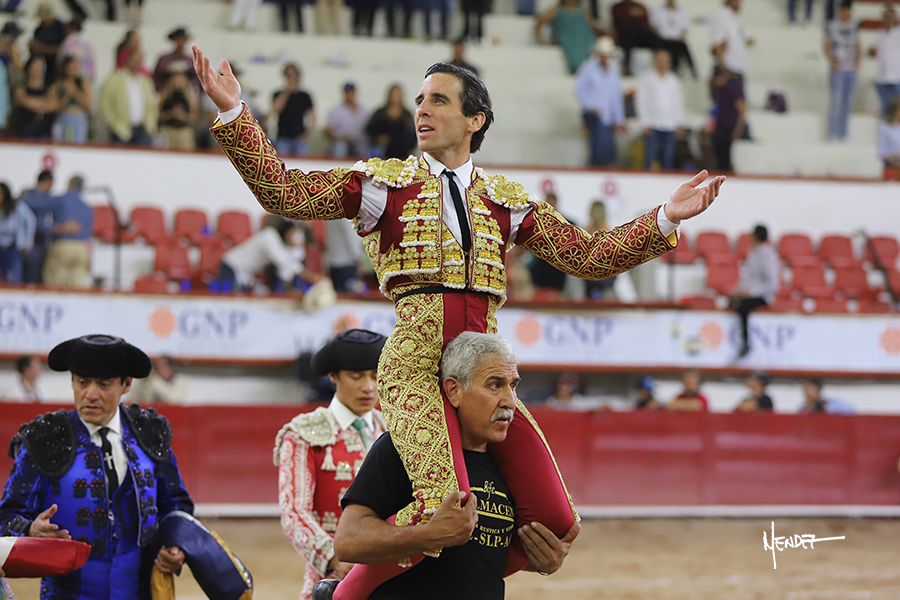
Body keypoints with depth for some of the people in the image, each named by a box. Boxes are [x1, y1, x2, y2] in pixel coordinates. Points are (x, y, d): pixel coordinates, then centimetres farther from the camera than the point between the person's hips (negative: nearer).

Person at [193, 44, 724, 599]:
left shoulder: (506, 200, 19)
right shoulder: (385, 183, 11)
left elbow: (589, 256, 16)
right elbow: (283, 192, 2)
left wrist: (666, 220, 5)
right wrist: (234, 113, -9)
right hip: (416, 359, -4)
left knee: (554, 522, -8)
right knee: (444, 509, -29)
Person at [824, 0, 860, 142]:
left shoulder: (854, 26, 11)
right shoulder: (832, 27, -2)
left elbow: (857, 46, 17)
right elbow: (827, 48, -1)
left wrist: (857, 62, 3)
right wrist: (833, 62, -14)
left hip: (851, 69, 4)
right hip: (838, 68, -4)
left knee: (847, 101, 4)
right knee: (836, 100, -8)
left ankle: (843, 133, 10)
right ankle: (832, 132, -2)